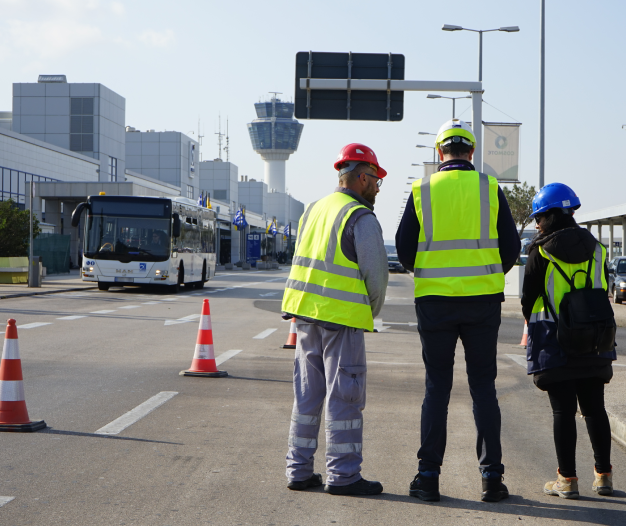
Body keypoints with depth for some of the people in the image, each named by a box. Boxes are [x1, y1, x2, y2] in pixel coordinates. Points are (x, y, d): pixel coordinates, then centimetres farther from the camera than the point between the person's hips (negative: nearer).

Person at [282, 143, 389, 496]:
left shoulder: (314, 210, 15)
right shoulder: (361, 218, -10)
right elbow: (376, 272, -11)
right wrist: (372, 312, 7)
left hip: (305, 311, 8)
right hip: (342, 318, -8)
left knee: (308, 394, 12)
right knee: (344, 395, -2)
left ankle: (300, 470, 16)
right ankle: (343, 475, 1)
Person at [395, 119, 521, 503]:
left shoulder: (422, 191, 0)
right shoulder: (489, 188, 0)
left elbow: (405, 249, 3)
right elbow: (511, 248, 2)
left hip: (434, 299, 0)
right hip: (483, 299, 0)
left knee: (437, 387, 7)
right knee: (483, 386, 7)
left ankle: (429, 476, 6)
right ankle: (491, 477, 5)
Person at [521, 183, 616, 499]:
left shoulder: (541, 252, -8)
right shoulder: (595, 248, 6)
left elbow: (529, 298, -3)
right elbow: (602, 292, 12)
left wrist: (530, 327, 15)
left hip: (555, 344, -4)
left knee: (563, 411, 0)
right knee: (594, 408, 11)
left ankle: (567, 479, 3)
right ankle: (604, 476, 15)